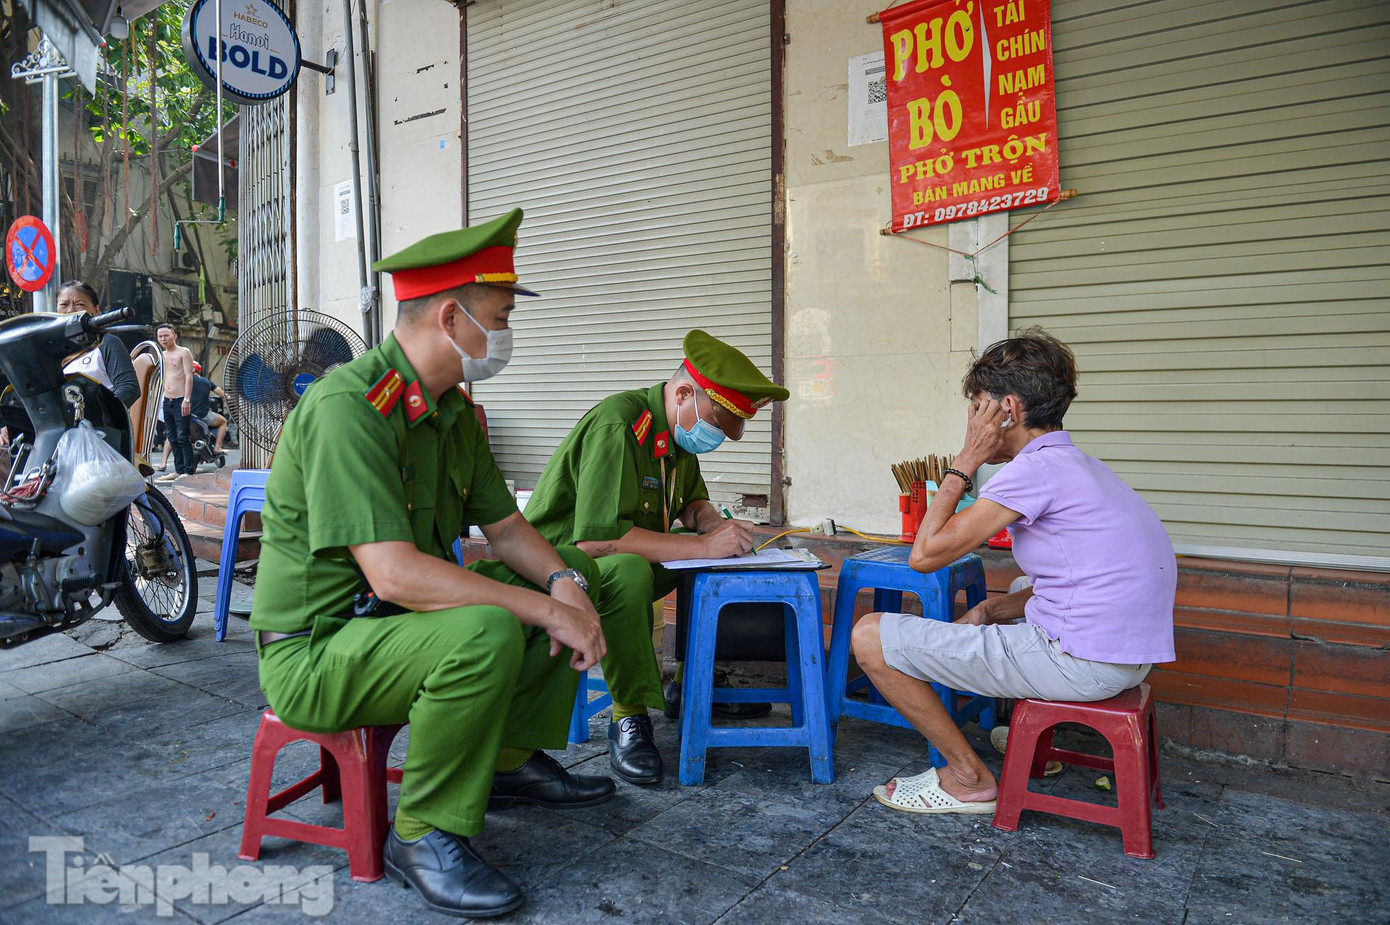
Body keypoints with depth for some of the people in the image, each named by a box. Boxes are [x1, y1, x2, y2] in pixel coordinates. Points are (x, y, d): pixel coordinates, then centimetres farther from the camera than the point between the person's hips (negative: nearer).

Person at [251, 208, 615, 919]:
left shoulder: (453, 409, 5)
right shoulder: (349, 406, -25)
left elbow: (503, 526, 8)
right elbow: (396, 573, -34)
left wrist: (565, 584, -12)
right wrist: (545, 610, -29)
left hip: (404, 618, 9)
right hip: (315, 651, -9)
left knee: (572, 572, 7)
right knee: (486, 631, -35)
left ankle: (511, 760, 18)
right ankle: (423, 837, -12)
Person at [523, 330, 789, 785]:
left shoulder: (679, 430, 4)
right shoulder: (617, 427, -26)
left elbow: (691, 500, 18)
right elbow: (595, 537, -34)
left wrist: (715, 523, -7)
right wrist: (704, 545, -30)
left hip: (622, 560, 9)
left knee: (722, 553, 2)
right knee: (628, 569, -38)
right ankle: (629, 717, -22)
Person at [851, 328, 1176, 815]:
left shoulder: (1036, 469, -16)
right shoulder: (1084, 465, 14)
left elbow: (925, 554, -15)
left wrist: (964, 462, -7)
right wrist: (991, 609, 9)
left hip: (1075, 662, -10)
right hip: (1125, 658, 10)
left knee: (871, 636, -8)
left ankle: (968, 779, 5)